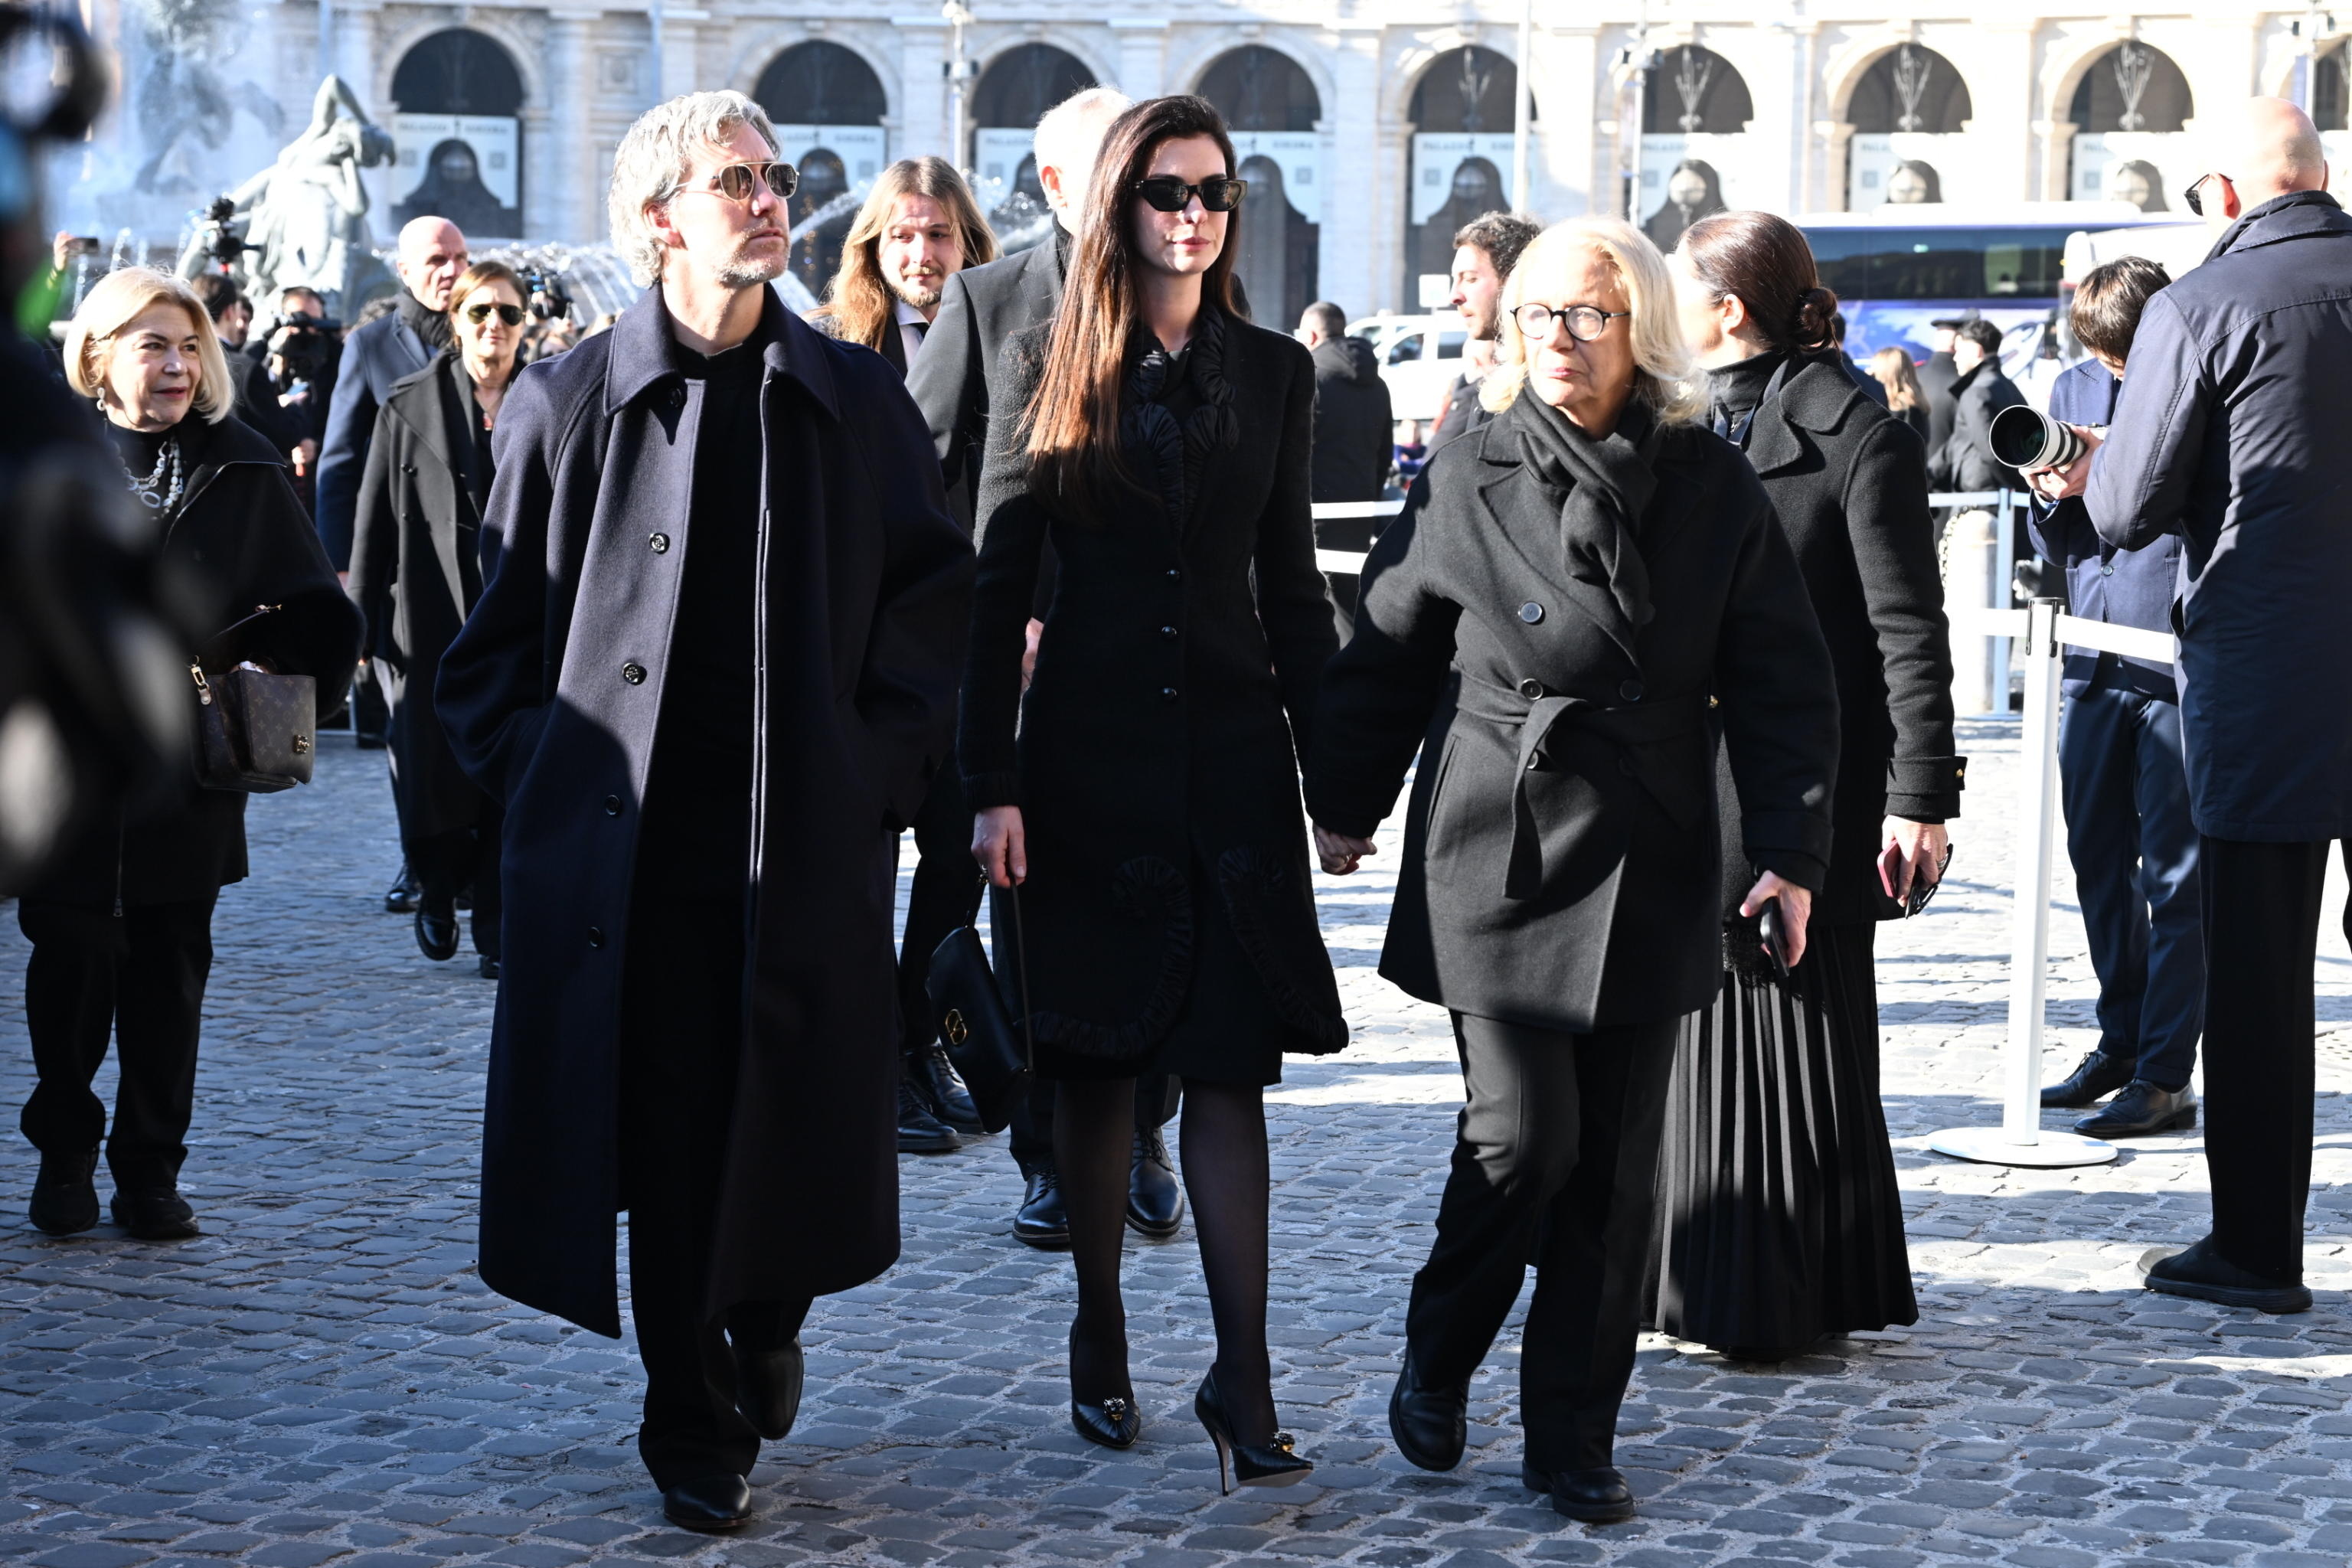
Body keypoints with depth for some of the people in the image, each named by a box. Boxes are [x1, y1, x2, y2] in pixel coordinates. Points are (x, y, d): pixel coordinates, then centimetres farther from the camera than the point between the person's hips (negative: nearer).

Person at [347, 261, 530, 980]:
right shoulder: (409, 406, 5)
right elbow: (375, 517, 4)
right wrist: (363, 616, -1)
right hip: (430, 619, 0)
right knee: (431, 767, -2)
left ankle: (497, 930, 9)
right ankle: (438, 890, 25)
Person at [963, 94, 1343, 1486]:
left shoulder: (1275, 375, 7)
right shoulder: (1048, 369, 1)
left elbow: (1291, 585, 11)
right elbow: (998, 585, -2)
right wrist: (992, 779, -8)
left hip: (1233, 746, 1)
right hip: (1090, 750, -1)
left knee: (1229, 1064, -4)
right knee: (1097, 1062, 7)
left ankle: (1244, 1376, -3)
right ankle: (1102, 1341, 21)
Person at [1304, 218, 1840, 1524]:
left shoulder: (1714, 491, 3)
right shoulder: (1466, 484, -1)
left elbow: (1781, 683, 5)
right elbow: (1385, 656, 8)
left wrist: (1789, 847, -1)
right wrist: (1344, 805, 13)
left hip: (1649, 879, 2)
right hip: (1496, 866, -2)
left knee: (1616, 1168, 5)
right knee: (1522, 1138, -8)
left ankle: (1573, 1439, 16)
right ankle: (1437, 1359, 19)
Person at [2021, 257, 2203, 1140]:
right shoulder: (2074, 391, 13)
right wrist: (2050, 493, -5)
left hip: (2182, 661, -6)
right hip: (2096, 660, 6)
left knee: (2174, 869, -2)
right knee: (2098, 857, 12)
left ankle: (2166, 1075, 1)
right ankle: (2121, 1042, 26)